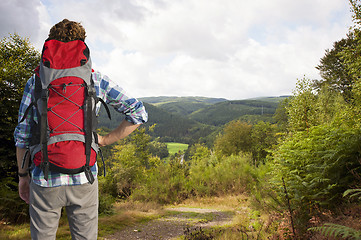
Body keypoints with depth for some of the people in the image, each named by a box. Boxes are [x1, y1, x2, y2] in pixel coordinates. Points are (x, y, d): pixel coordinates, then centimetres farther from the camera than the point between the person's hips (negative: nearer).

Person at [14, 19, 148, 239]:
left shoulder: (36, 80, 2)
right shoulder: (96, 79, 2)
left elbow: (22, 134, 2)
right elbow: (139, 113, -1)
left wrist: (23, 175, 13)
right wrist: (104, 140, 4)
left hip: (45, 180, 0)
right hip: (84, 179, 0)